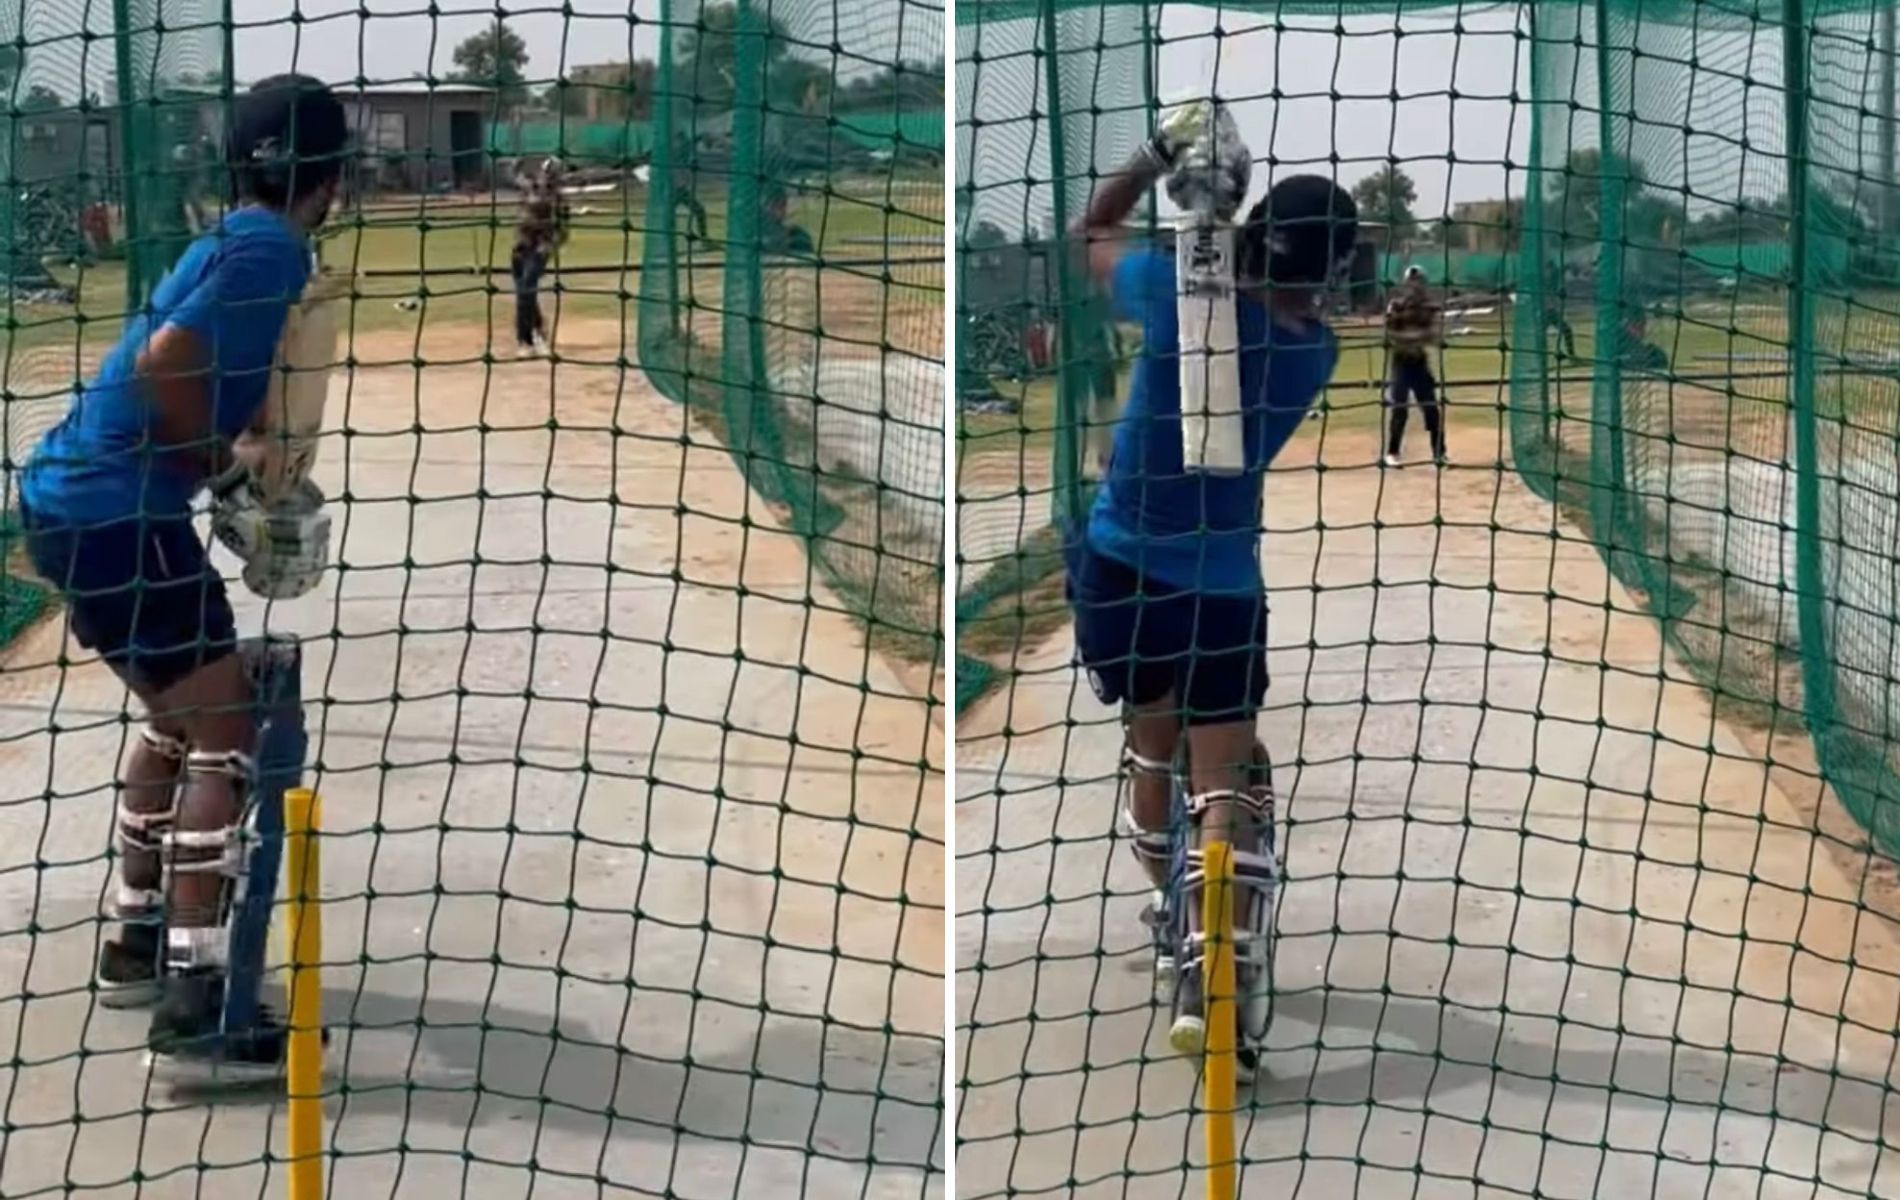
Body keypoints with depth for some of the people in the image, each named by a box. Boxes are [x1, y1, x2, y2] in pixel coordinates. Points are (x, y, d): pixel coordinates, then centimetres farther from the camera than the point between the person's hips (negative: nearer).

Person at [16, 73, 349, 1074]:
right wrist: (224, 464, -13)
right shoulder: (270, 250, -14)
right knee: (225, 736, -8)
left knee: (182, 718, 24)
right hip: (113, 514, -10)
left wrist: (240, 461, 4)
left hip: (82, 504, 10)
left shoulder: (238, 242, 16)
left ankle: (139, 941, 34)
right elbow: (164, 361, -26)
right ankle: (192, 993, -11)